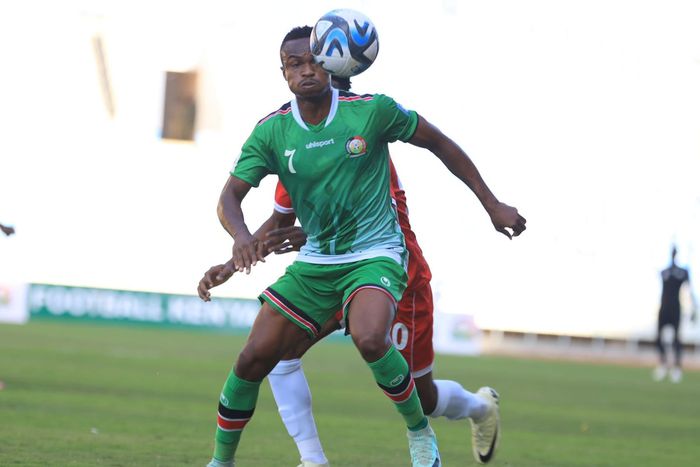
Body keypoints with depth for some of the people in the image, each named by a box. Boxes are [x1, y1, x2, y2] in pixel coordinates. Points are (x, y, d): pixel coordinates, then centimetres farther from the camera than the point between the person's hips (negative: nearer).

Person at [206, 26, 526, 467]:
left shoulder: (372, 110, -11)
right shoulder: (271, 131, -4)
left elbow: (439, 144, 2)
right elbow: (230, 195, -7)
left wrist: (493, 206, 4)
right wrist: (241, 235, -31)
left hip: (376, 254, -4)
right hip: (314, 261, 4)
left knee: (369, 338, -33)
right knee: (253, 359, -4)